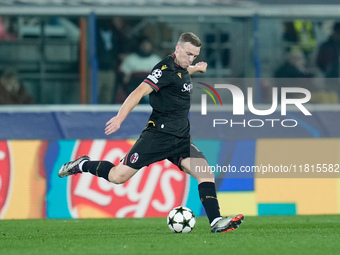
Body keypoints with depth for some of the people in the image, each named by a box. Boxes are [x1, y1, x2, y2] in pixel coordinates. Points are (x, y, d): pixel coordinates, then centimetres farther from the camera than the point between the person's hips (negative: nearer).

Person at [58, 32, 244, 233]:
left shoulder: (182, 70, 13)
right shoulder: (165, 69, -13)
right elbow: (141, 91, -25)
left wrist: (197, 68, 60)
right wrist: (120, 117, -36)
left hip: (181, 140, 7)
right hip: (158, 135, -7)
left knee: (206, 173, -12)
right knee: (118, 176, -8)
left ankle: (216, 222, -14)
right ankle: (83, 165, 18)